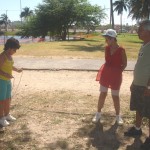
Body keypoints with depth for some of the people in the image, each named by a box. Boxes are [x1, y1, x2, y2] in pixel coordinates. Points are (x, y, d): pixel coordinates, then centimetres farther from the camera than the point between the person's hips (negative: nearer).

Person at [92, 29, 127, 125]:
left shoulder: (121, 50, -15)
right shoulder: (107, 48, 0)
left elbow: (124, 64, -5)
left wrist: (118, 71, -5)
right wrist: (108, 70, 3)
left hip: (116, 75, -4)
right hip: (105, 73, 4)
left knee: (115, 96, 7)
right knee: (102, 94, 11)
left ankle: (118, 116, 25)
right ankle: (98, 114, 24)